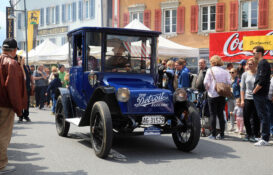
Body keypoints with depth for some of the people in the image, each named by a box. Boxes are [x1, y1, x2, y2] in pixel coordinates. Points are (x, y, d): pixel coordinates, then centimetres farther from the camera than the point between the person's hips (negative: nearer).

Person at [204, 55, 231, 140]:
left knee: (213, 115, 2)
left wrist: (208, 89, 9)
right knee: (221, 114, 10)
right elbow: (229, 83, 2)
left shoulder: (210, 70, -5)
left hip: (212, 95, -3)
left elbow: (206, 82, -9)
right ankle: (222, 134, 12)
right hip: (222, 95, 3)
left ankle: (213, 134, 3)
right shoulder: (225, 72, 3)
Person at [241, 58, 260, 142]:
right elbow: (242, 88, 9)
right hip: (247, 99, 2)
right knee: (246, 117, 3)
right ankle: (248, 134, 19)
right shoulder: (245, 74, 8)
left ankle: (255, 135, 12)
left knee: (255, 118, 0)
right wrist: (242, 100, 3)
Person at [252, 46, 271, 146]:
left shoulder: (262, 63, -13)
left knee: (263, 116, -7)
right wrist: (255, 91, 17)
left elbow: (261, 81, -21)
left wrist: (254, 91, -13)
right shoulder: (263, 63, 18)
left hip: (260, 94, -10)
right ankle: (265, 138, 18)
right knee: (264, 116, 12)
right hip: (262, 94, 10)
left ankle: (265, 139, -4)